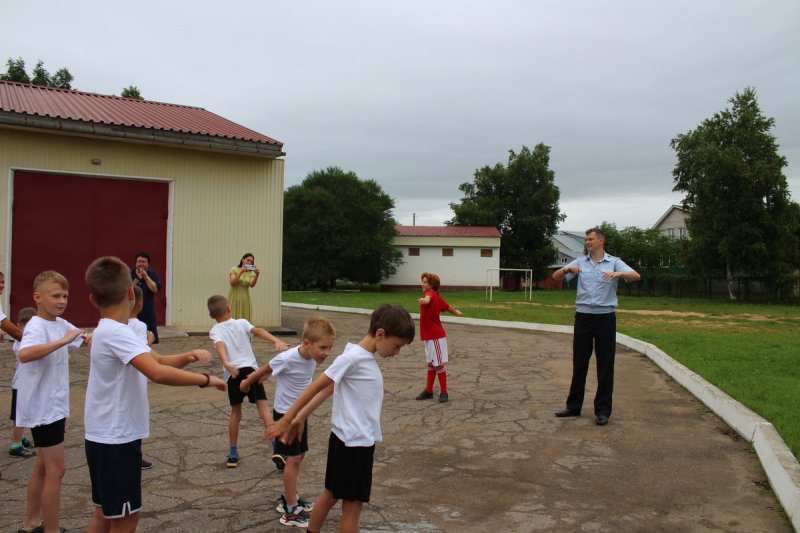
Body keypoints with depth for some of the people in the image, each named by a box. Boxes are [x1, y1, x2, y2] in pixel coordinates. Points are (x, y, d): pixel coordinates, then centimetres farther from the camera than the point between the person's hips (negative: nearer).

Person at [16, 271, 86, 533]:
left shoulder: (61, 324, 5)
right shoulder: (36, 326, -21)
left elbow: (84, 339, 24)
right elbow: (24, 354, -43)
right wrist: (63, 341, -44)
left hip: (54, 407, 9)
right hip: (43, 409, -9)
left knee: (43, 467, 19)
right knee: (55, 470, -4)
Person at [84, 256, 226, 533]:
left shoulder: (112, 331, 8)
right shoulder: (115, 333, -23)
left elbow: (158, 361, 11)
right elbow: (158, 373, -36)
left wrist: (188, 356, -8)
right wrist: (206, 379, -27)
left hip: (107, 438, 10)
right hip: (116, 440, -10)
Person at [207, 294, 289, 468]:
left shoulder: (215, 331, 9)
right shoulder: (241, 323, 12)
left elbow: (220, 346, -13)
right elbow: (257, 331, -7)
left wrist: (226, 363, -31)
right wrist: (276, 340, -22)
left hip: (232, 374, 0)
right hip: (250, 369, 0)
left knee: (235, 412, 15)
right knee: (263, 407, -1)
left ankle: (233, 454, 21)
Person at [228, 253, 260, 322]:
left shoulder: (251, 273, 7)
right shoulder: (234, 269, 0)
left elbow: (252, 285, -12)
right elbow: (232, 283, -14)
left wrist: (257, 275, -30)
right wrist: (241, 272, -24)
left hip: (245, 299, 3)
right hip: (234, 298, -3)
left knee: (245, 320, 1)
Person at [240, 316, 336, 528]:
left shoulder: (312, 357, -10)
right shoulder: (287, 359, -30)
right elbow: (264, 370, -12)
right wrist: (247, 382, 6)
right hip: (285, 414, -7)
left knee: (299, 456, 15)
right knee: (293, 459, -3)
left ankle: (288, 498, 32)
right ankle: (291, 512, 6)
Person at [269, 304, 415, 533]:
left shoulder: (365, 358, 7)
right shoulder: (353, 358, -20)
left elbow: (328, 389, 10)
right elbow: (317, 386, -16)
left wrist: (301, 418, 12)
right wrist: (287, 419, -12)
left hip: (358, 441, 9)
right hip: (353, 443, -9)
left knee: (331, 494, 20)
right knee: (353, 504, 3)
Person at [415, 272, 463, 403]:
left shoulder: (431, 293, -16)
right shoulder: (437, 297, 10)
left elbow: (429, 298, -42)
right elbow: (447, 306, 24)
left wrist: (425, 300, -67)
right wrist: (456, 312, 46)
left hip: (436, 337, -9)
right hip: (429, 336, 9)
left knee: (438, 365, -1)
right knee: (431, 364, 16)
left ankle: (444, 392, 9)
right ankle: (428, 391, 24)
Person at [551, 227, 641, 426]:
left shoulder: (614, 262, 1)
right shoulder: (580, 262, 8)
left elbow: (636, 276, -13)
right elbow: (555, 277, 2)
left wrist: (618, 274, -33)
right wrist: (567, 270, -19)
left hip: (605, 318, -2)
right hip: (583, 317, 2)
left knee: (605, 365, 2)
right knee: (579, 363, 8)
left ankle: (602, 410, 11)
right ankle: (574, 406, 18)